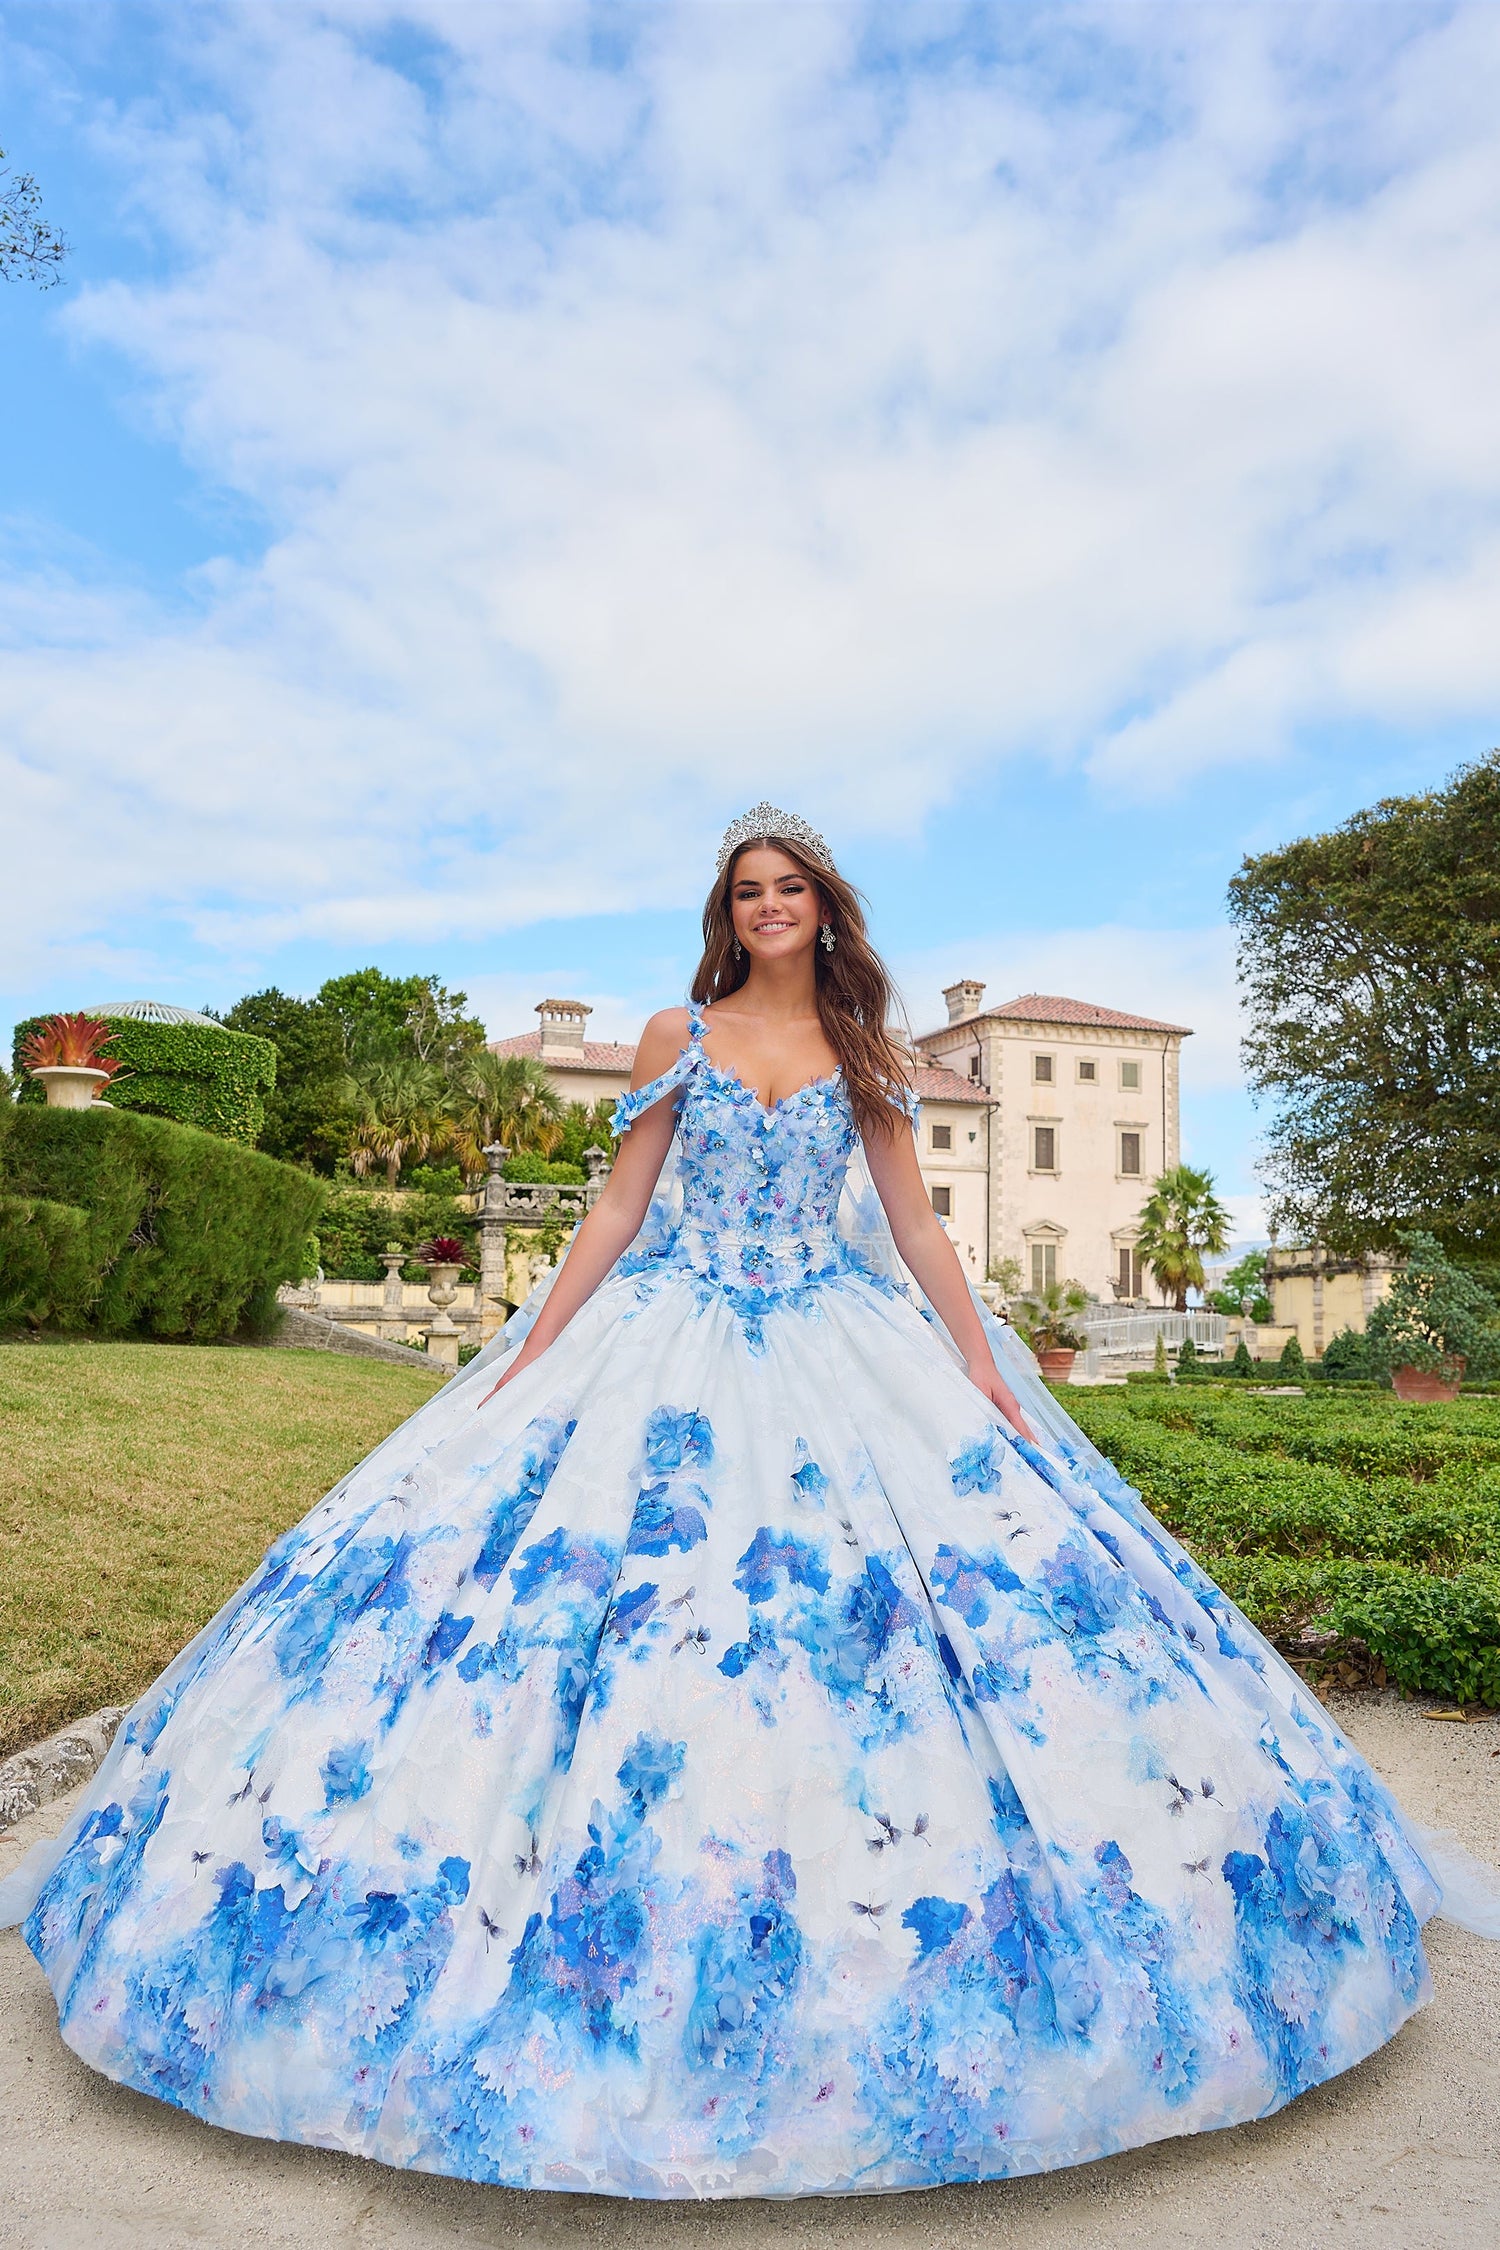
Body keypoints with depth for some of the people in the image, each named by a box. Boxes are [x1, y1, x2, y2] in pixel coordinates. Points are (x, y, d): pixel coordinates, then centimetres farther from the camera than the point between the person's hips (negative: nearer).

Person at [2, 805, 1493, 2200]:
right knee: (638, 1611, -3)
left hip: (842, 1358, 1)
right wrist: (527, 1356, -2)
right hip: (674, 1349, -1)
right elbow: (620, 1205, 4)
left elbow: (914, 1226, 7)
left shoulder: (861, 1056, 8)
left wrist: (989, 1374, 0)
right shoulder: (678, 1037, 5)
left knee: (859, 1601, -3)